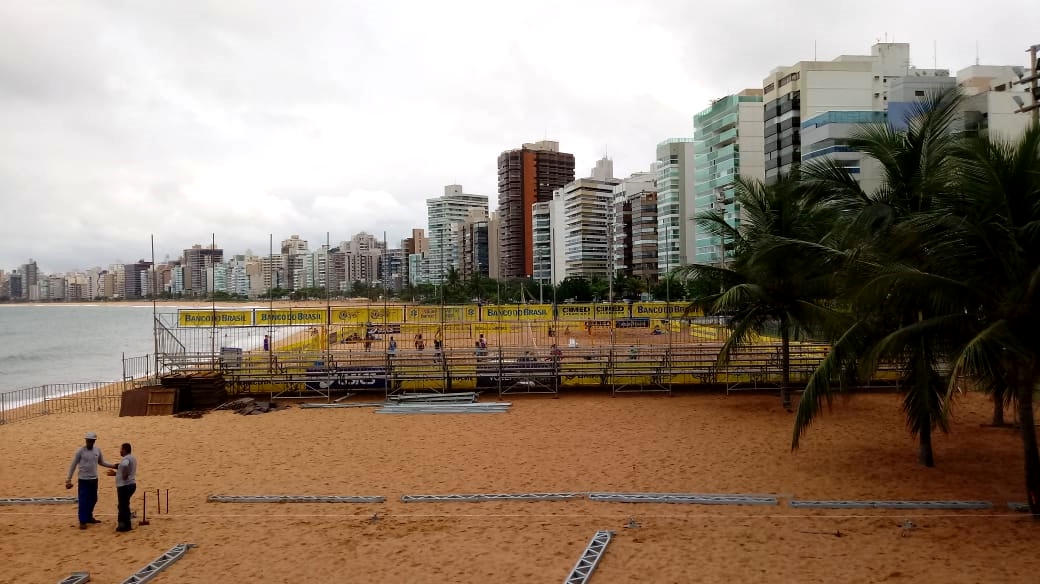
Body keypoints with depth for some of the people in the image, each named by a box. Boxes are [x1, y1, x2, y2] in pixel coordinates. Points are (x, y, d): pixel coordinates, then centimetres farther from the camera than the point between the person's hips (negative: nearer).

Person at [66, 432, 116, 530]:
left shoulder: (98, 450, 2)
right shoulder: (80, 451, -10)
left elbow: (101, 462, 14)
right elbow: (73, 465, -5)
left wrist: (113, 466, 2)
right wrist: (69, 479, -7)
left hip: (94, 479, 5)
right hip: (84, 480, -5)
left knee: (93, 500, 13)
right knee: (83, 501, -5)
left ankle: (89, 517, 28)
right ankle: (82, 521, 1)